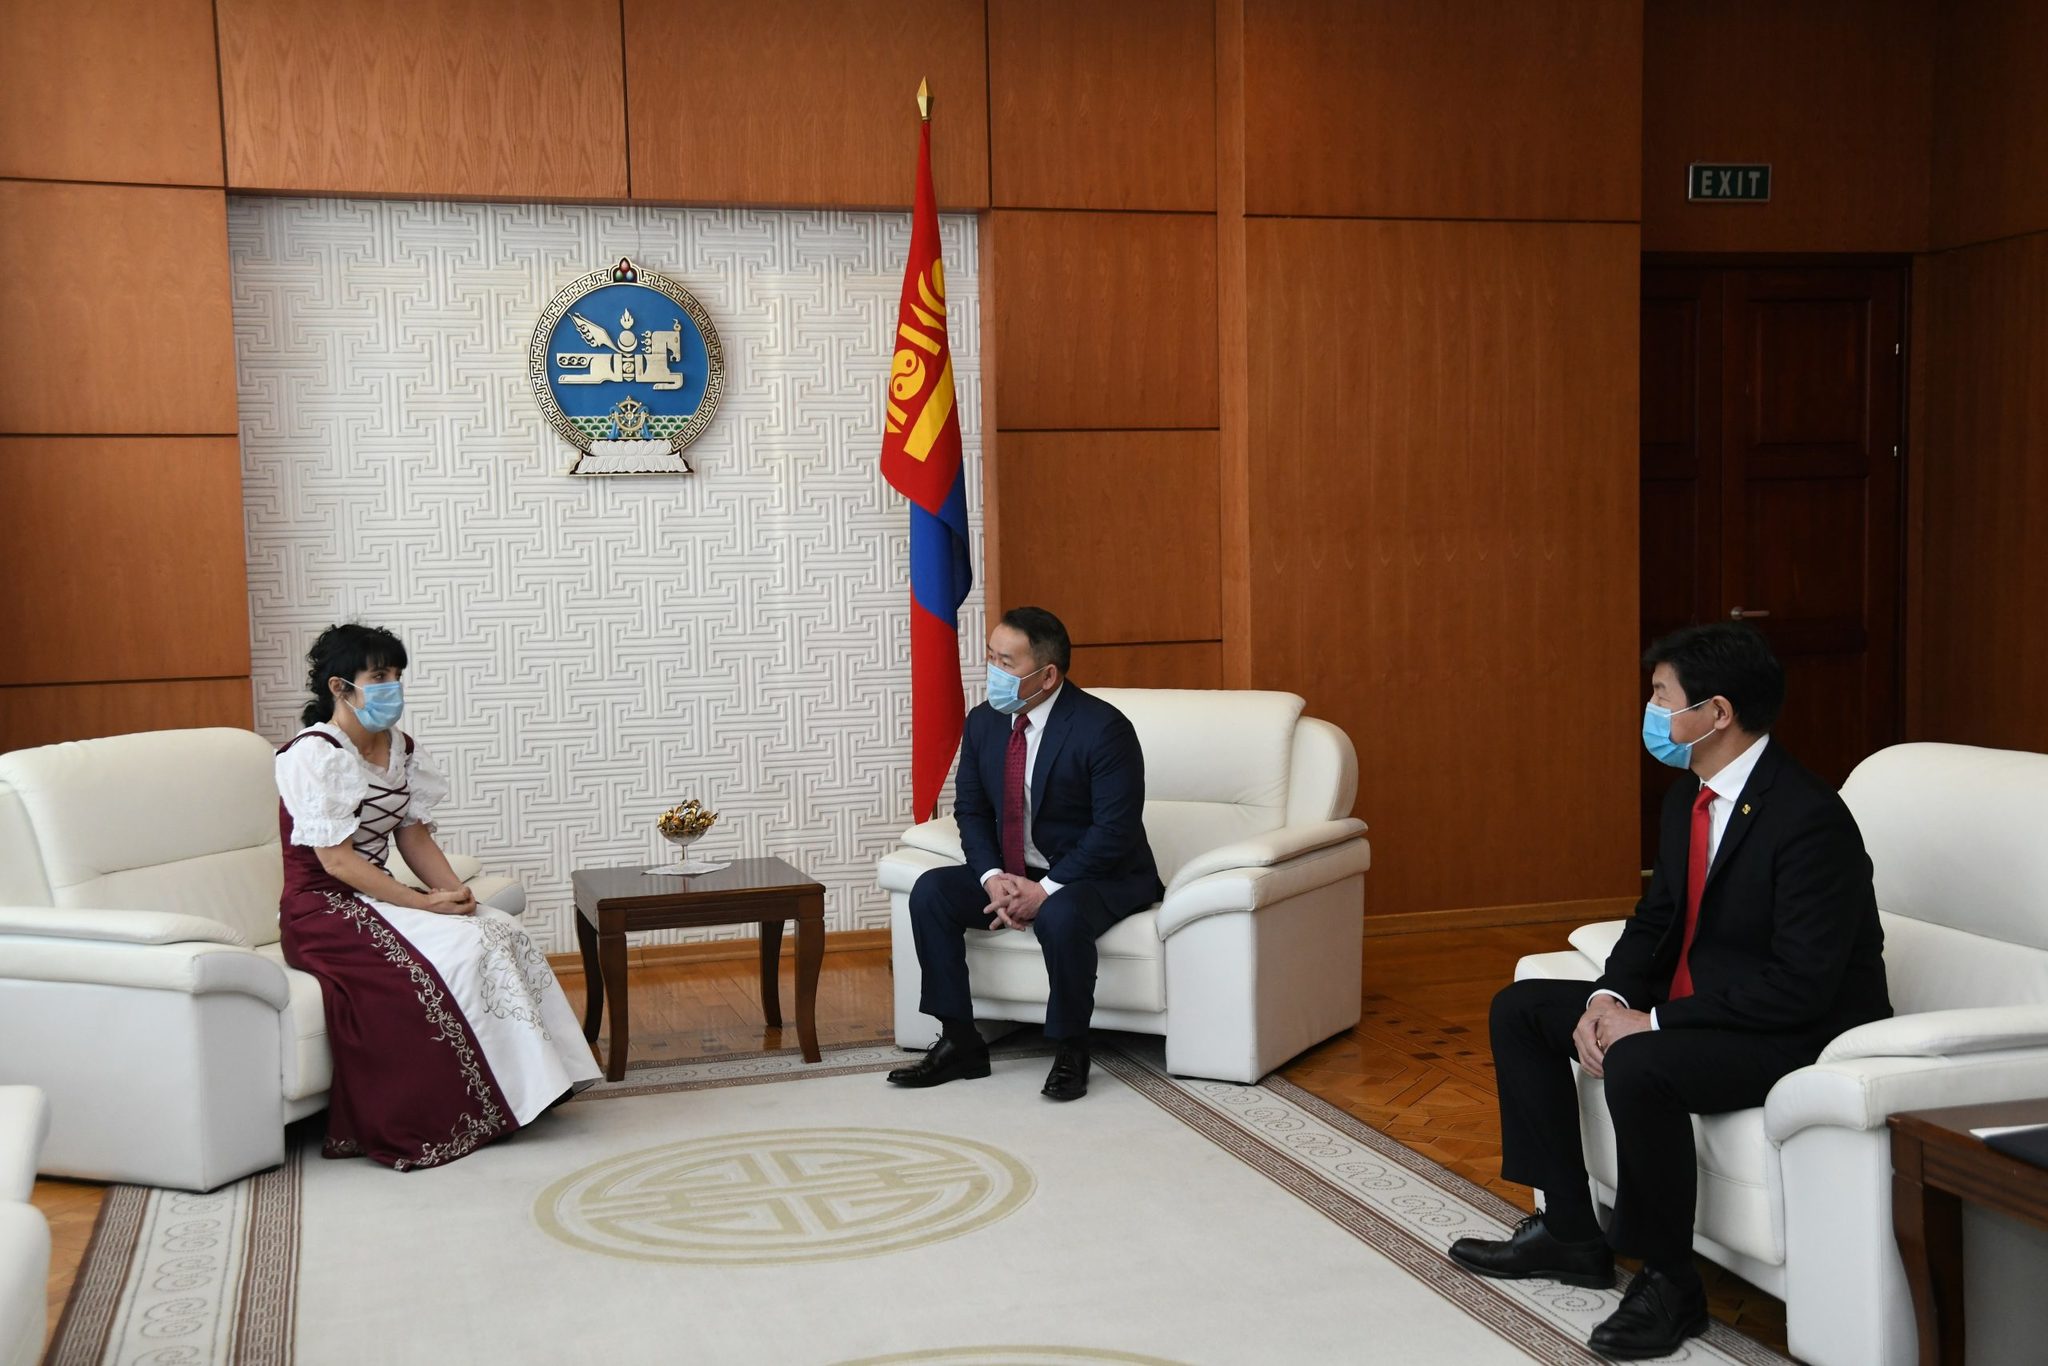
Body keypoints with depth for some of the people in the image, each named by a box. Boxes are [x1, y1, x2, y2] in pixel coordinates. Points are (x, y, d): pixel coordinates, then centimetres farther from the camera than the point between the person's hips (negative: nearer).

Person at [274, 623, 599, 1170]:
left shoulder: (399, 749, 9)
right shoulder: (313, 754, -16)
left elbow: (413, 836, 9)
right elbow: (336, 860, -21)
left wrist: (454, 891, -10)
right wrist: (424, 904, -22)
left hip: (376, 897, 8)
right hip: (324, 910, -8)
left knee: (502, 933, -12)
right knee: (459, 952, -26)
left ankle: (533, 1077, -10)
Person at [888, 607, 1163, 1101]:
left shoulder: (1102, 728, -20)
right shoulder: (983, 722, 0)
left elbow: (1115, 829, -22)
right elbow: (970, 810, 5)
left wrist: (1046, 890, -26)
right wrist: (992, 877, -14)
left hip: (1098, 876, -6)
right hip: (1011, 873, 7)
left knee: (1061, 916, -38)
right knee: (930, 891, -14)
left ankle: (1070, 1052, -15)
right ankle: (959, 1043, -6)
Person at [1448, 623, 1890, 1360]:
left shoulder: (1809, 818, -24)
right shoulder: (1689, 800, 4)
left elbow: (1802, 986, -27)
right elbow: (1658, 917, 12)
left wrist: (1652, 1023, -25)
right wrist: (1609, 997, -8)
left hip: (1802, 1032, -10)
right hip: (1697, 1004, 10)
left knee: (1639, 1065, -36)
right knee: (1520, 1009, 7)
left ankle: (1668, 1283, -13)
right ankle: (1569, 1231, 12)